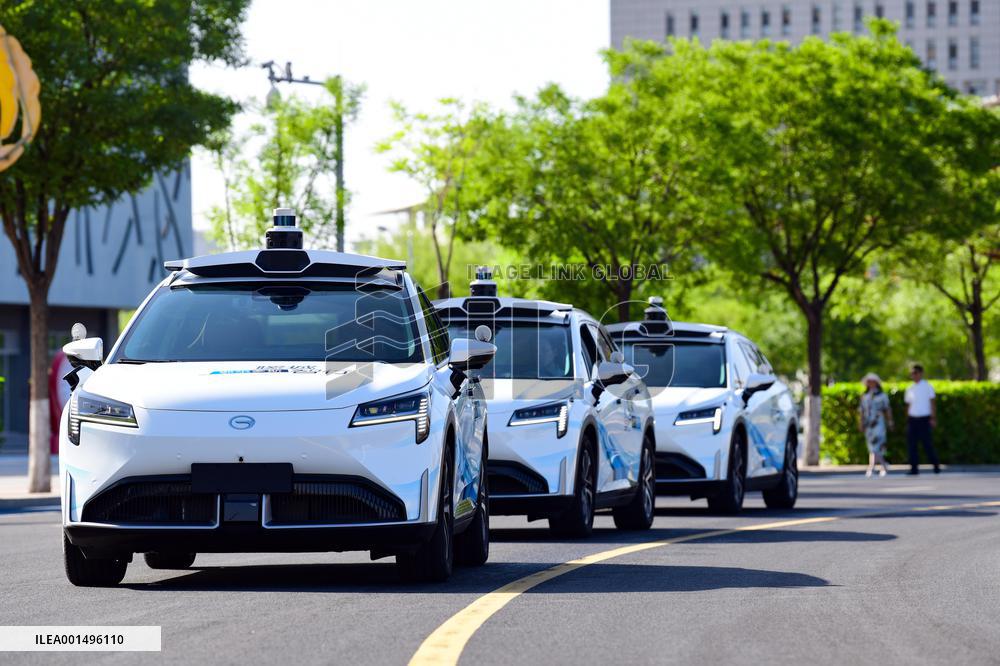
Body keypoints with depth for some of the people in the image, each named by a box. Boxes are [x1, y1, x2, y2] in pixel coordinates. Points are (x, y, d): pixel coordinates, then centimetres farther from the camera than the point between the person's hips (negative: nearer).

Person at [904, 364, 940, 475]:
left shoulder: (927, 386, 0)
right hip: (912, 419, 4)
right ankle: (914, 467, 2)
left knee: (927, 444, -5)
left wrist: (933, 418, -8)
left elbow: (932, 403, -1)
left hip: (924, 419, -4)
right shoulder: (910, 389, 12)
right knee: (911, 444, -2)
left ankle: (936, 466, 8)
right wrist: (907, 420, 12)